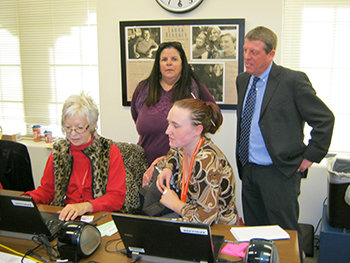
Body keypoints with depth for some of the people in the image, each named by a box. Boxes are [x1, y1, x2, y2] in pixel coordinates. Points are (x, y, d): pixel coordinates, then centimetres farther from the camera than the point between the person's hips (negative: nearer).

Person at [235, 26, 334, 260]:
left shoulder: (293, 80, -12)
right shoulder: (242, 80, 9)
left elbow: (325, 119, -8)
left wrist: (310, 156, -9)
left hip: (279, 171, -7)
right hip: (249, 169, 7)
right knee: (254, 232, 16)